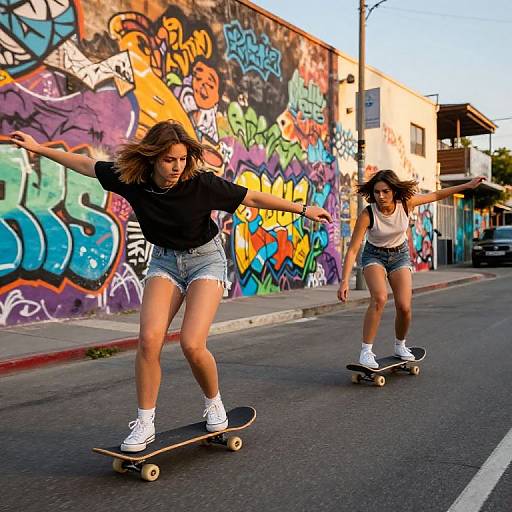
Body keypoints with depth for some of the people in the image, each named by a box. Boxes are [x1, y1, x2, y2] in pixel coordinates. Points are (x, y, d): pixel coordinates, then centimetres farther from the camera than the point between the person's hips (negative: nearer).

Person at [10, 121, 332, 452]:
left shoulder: (202, 184, -23)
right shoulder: (131, 179, -14)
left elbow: (252, 198, -16)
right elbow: (86, 165, 0)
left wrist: (302, 209, -13)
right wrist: (38, 147, 5)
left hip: (206, 259, -3)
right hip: (165, 260, 3)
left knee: (192, 344, -18)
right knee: (149, 339, -15)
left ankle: (214, 403, 12)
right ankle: (145, 424, 0)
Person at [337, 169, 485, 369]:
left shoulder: (405, 203, -19)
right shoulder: (367, 214, -27)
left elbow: (436, 195, -2)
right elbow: (352, 250, -27)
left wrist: (467, 186, 0)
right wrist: (344, 281, -36)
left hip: (400, 255, 3)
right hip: (374, 256, -3)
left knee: (404, 307, -10)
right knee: (379, 298, -29)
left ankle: (400, 346, 18)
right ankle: (366, 351, -20)